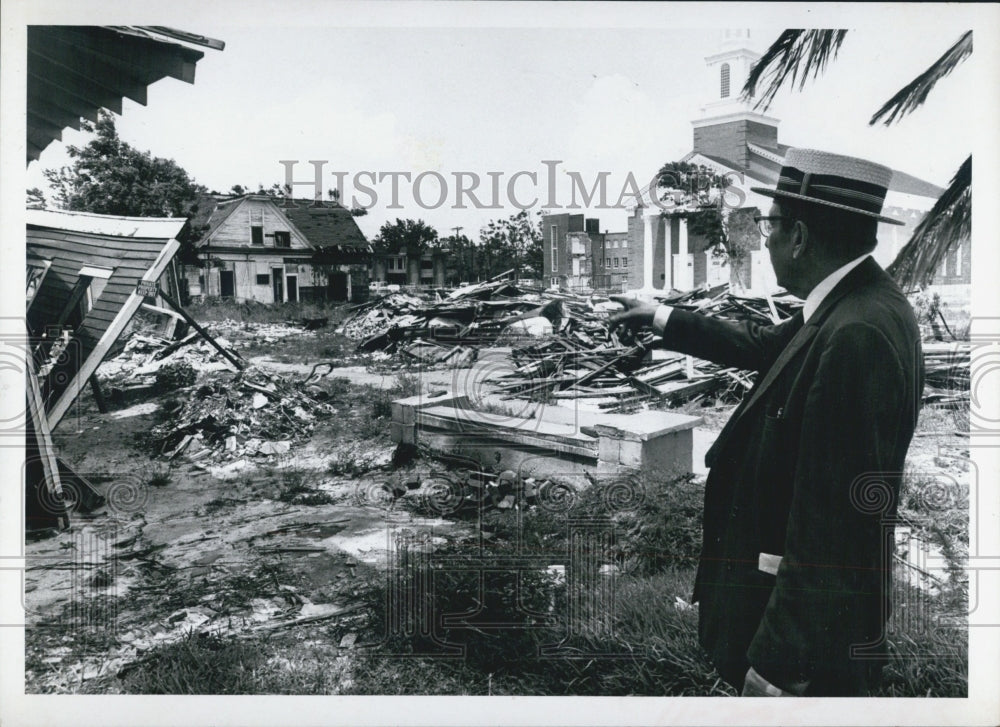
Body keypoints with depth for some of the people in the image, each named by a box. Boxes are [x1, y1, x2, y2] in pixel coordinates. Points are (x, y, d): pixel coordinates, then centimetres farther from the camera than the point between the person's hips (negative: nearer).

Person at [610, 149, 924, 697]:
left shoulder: (857, 335, -29)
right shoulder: (848, 307, 0)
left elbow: (833, 526, -30)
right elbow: (760, 346, 17)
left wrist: (778, 662, -24)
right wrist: (660, 318, 25)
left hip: (810, 623, -9)